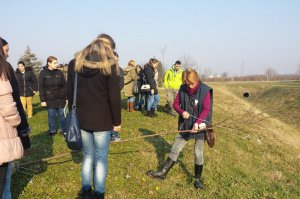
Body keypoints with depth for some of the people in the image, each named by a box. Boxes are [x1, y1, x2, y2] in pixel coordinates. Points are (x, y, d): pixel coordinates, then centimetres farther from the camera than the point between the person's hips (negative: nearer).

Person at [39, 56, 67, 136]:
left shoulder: (59, 72, 2)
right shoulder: (43, 73, -5)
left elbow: (64, 85, 4)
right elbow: (41, 87, -5)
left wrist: (67, 97, 1)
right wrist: (43, 100, -9)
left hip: (61, 98, 2)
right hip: (50, 99, -2)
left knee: (62, 115, 9)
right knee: (51, 116, 6)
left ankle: (62, 129, 23)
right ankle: (52, 130, 21)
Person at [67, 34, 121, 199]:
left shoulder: (75, 63, 4)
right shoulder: (109, 65, -8)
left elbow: (69, 92, 7)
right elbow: (114, 97, -10)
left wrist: (74, 114, 15)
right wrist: (117, 121, -2)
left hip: (82, 119, 4)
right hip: (102, 120, -4)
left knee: (87, 156, 18)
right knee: (101, 158, 8)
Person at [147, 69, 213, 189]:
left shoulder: (205, 90, -14)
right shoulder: (183, 89, -3)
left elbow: (206, 110, -19)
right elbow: (175, 103, 5)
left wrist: (198, 122, -34)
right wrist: (182, 112, -16)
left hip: (199, 126, -3)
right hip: (185, 125, 3)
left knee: (198, 153, 8)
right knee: (175, 149, 9)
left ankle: (197, 179, 25)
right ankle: (163, 172, 21)